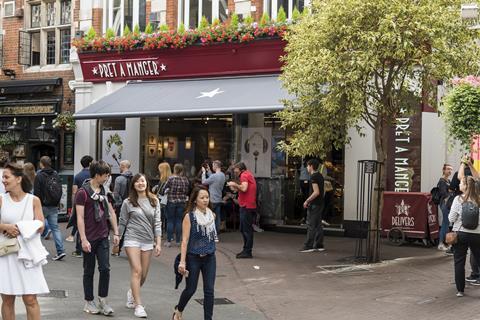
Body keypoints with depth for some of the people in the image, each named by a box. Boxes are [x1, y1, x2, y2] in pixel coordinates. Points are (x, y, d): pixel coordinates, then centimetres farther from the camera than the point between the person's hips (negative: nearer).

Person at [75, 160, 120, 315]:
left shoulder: (104, 191, 10)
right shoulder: (82, 192, -11)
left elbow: (111, 212, 16)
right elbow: (80, 218, -14)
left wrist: (116, 233, 12)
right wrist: (83, 239, -18)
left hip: (103, 237, 5)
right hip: (89, 238, -5)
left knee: (105, 269, -1)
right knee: (89, 271, 6)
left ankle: (103, 301, 11)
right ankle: (89, 302, 18)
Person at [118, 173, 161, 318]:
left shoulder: (154, 201, 6)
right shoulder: (128, 202, -1)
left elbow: (157, 223, 6)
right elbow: (122, 223, 6)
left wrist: (158, 243, 1)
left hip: (148, 241, 3)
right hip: (132, 239, -3)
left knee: (143, 275, 9)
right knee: (137, 271, -13)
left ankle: (132, 293, 38)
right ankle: (138, 305, -10)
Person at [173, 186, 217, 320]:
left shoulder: (212, 215, 3)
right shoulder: (189, 217, -10)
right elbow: (185, 240, -12)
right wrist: (182, 261, -17)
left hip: (210, 258, 4)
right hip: (193, 258, -3)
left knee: (209, 290, 0)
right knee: (191, 289, 8)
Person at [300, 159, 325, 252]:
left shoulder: (313, 177, -15)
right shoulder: (320, 176, 14)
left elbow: (316, 192, -22)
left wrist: (307, 201, -16)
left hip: (314, 204, -9)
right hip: (320, 203, 9)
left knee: (311, 225, -6)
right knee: (318, 225, 12)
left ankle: (309, 246, -6)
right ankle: (319, 245, 14)